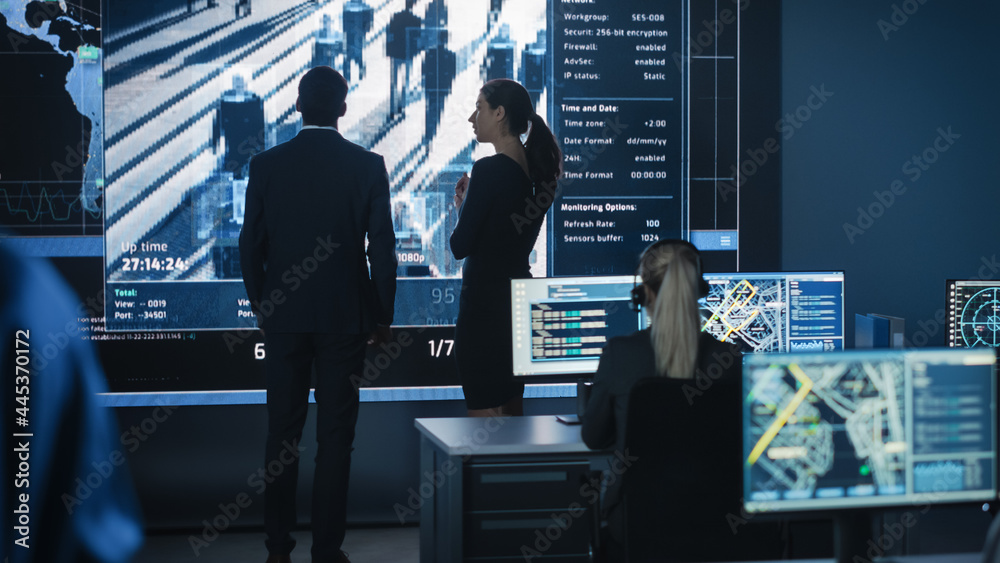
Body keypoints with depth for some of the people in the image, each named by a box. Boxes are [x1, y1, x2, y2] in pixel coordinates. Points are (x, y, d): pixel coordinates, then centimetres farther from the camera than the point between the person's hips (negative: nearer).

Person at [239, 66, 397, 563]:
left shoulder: (266, 164, -3)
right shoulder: (368, 165, -6)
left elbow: (251, 245, 1)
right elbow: (382, 248, -5)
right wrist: (383, 316, 6)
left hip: (283, 316, 1)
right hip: (345, 317, -1)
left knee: (282, 431, 10)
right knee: (335, 437, 5)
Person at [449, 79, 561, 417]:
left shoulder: (488, 170, -17)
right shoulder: (535, 169, 8)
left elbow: (460, 246, -14)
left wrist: (463, 205, 3)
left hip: (485, 302, -9)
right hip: (521, 296, 9)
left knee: (484, 414, -3)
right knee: (512, 409, 17)